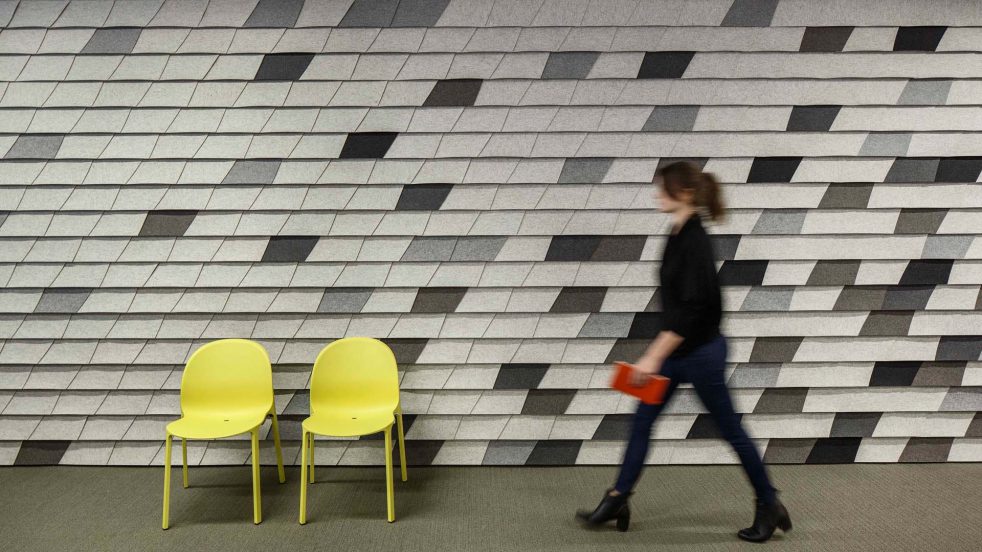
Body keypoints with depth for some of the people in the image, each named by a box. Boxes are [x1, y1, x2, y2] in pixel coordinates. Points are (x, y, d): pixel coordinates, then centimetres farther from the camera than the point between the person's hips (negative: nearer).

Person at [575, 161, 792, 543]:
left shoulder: (694, 242, -22)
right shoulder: (679, 235, 6)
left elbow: (690, 309, -26)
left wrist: (653, 356, -25)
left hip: (699, 352, -9)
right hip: (676, 350, 9)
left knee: (730, 429, 7)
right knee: (642, 420, 10)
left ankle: (770, 507, 26)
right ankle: (617, 500, 20)